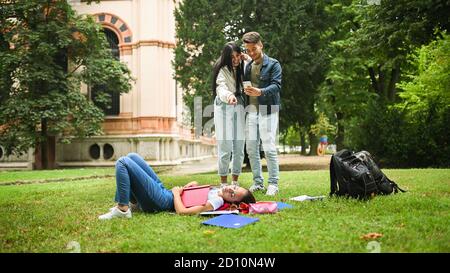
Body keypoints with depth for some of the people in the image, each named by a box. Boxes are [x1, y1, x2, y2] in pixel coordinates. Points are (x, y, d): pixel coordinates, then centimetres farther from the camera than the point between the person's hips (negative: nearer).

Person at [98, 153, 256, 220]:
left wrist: (176, 193, -12)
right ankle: (134, 203, 16)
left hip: (161, 201, -9)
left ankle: (122, 209, -8)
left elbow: (182, 211, -28)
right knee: (132, 157, 16)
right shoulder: (218, 189, 4)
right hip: (164, 190, 9)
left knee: (123, 162, -15)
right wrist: (190, 185, 0)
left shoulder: (216, 202, -23)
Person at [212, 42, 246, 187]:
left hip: (239, 106, 5)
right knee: (225, 147, -7)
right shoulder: (222, 70, -9)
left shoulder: (241, 67, 8)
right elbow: (221, 88, -24)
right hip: (224, 108, -5)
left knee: (239, 146, 4)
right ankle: (224, 183, 1)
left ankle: (235, 181, 13)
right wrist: (229, 95, -47)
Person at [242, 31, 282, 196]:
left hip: (267, 110, -6)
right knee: (251, 148, 5)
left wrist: (261, 92, -29)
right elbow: (243, 85, 17)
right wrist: (245, 91, -5)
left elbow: (276, 85, -12)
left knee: (269, 148, -10)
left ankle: (273, 184, -1)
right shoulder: (247, 66, 17)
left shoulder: (273, 64, -1)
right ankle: (258, 182, 15)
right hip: (251, 111, 6)